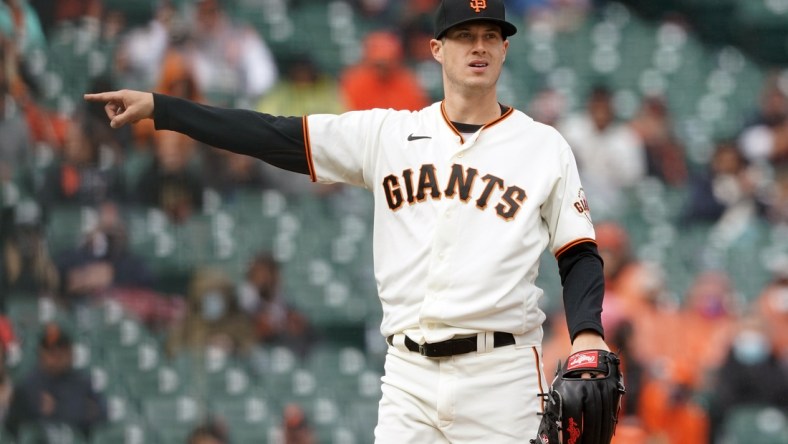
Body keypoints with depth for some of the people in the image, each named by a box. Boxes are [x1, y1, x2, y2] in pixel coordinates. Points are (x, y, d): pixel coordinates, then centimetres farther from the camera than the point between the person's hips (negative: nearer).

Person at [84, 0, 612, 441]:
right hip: (409, 376, 2)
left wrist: (587, 334, -15)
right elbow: (275, 137, 6)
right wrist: (157, 105, 0)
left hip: (500, 377, -2)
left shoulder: (544, 147, 4)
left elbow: (580, 258, 5)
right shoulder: (388, 134, 9)